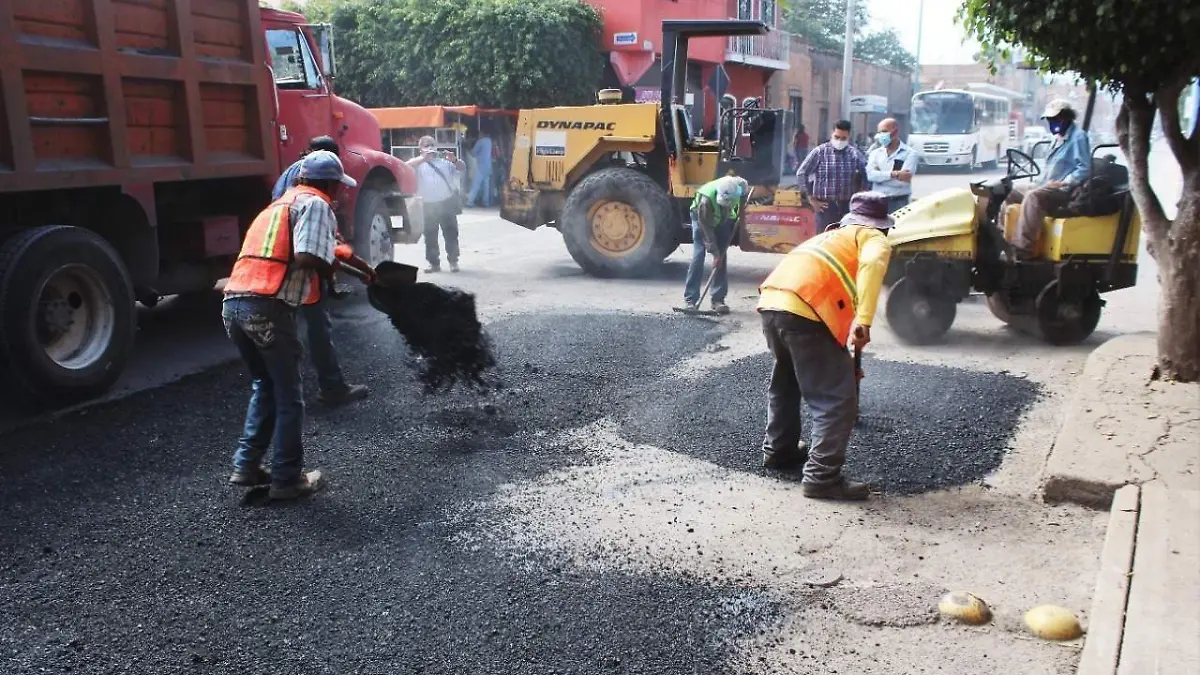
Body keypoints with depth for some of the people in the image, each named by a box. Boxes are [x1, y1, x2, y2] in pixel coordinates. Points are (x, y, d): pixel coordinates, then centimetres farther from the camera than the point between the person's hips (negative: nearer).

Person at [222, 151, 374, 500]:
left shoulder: (284, 201, 27)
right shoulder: (316, 204, -1)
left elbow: (330, 245, 38)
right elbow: (308, 258, -17)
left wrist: (364, 267, 50)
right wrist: (328, 267, 5)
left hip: (234, 303, 8)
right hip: (267, 308, -8)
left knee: (264, 386, 24)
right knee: (289, 396, 6)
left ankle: (246, 466, 22)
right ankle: (287, 478, 12)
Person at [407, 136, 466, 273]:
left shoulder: (445, 162, 14)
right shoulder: (419, 163, 9)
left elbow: (462, 167, 4)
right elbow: (407, 166, -12)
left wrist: (454, 160, -17)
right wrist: (424, 157, -21)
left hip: (447, 203, 0)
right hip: (428, 205, 0)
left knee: (451, 233, 2)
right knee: (430, 236, 3)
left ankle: (453, 261, 11)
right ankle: (434, 263, 11)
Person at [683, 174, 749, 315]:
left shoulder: (740, 186, -31)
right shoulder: (706, 199, -42)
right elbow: (706, 228, -31)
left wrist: (740, 210, -6)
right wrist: (715, 253, -29)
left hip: (724, 219, 4)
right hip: (702, 218, -4)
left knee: (722, 257, -4)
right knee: (698, 256, -13)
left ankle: (718, 299, -1)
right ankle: (690, 300, -10)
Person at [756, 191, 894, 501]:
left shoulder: (832, 236, 37)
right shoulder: (874, 239, 15)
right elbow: (873, 263, -11)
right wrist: (863, 321, -19)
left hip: (770, 302, 8)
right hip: (804, 311, -8)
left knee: (787, 378, 30)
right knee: (837, 397, 1)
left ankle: (779, 450, 42)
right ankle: (822, 476, 0)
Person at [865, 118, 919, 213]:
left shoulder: (909, 153, -1)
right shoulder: (875, 153, 11)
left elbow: (903, 180, -14)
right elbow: (870, 174, -8)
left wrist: (880, 177, -6)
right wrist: (894, 174, -17)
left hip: (899, 203, -3)